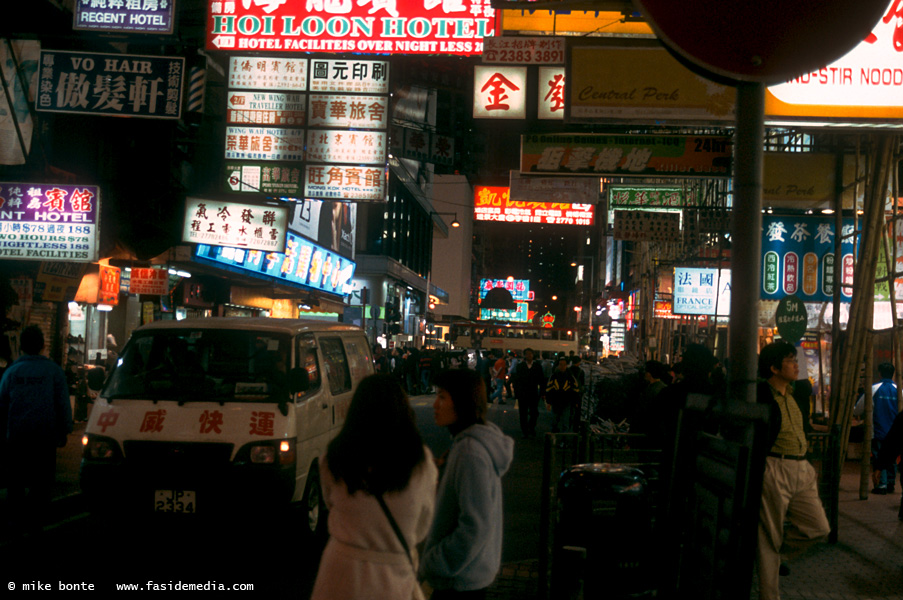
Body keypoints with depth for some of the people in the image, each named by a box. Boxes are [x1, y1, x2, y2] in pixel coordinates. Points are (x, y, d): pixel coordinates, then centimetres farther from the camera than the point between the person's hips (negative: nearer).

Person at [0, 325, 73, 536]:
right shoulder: (53, 371, -2)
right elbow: (63, 404, 0)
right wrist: (65, 431, 10)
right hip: (45, 435, -2)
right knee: (42, 479, 5)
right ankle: (33, 517, -2)